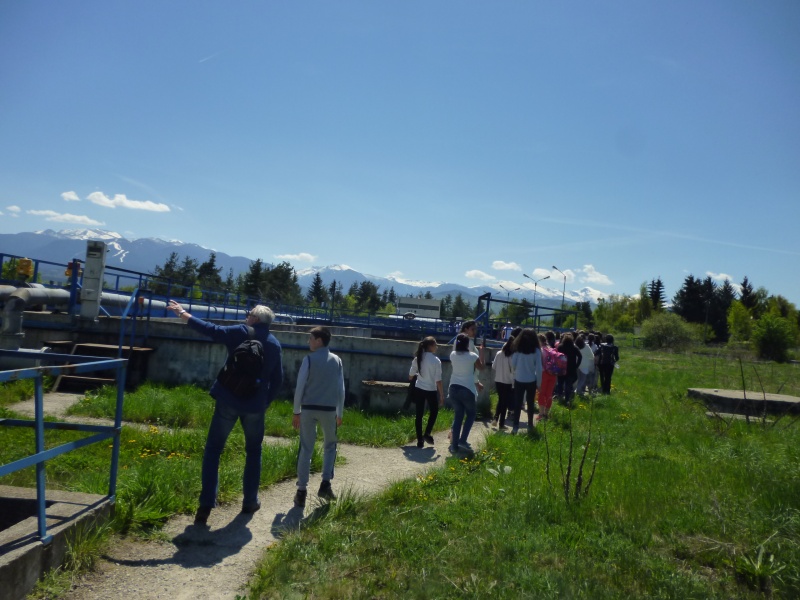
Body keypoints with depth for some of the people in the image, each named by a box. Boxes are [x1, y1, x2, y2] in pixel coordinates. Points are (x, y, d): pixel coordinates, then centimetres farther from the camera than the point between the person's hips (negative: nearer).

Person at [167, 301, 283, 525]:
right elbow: (278, 379, 9)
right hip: (255, 405, 3)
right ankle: (250, 501, 22)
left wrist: (184, 315, 2)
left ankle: (206, 505, 0)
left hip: (228, 401, -2)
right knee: (253, 452, 18)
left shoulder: (240, 333, -4)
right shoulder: (275, 344, 6)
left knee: (213, 450, 6)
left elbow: (211, 330, -6)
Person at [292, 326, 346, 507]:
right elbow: (341, 389, 6)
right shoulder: (337, 360, 5)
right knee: (330, 446, 20)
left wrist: (296, 411, 3)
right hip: (329, 410, 2)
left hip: (308, 409, -2)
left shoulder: (309, 359, -5)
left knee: (306, 449, 5)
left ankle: (302, 491, 4)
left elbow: (300, 387, -6)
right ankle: (325, 484, 10)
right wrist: (340, 413, 14)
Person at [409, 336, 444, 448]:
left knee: (419, 414, 10)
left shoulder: (417, 359, -1)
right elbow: (438, 380, -14)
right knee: (434, 412, 20)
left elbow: (410, 376, 5)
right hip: (431, 391, -4)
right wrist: (442, 395, -7)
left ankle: (420, 440, 12)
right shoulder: (436, 360, -14)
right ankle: (427, 434, 10)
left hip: (419, 389, 4)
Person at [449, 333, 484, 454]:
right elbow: (481, 367, 5)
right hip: (467, 389, -4)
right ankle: (463, 440, 4)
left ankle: (454, 445, 10)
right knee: (471, 414, 16)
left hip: (454, 388, 4)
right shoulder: (472, 356, -12)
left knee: (458, 416, 13)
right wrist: (481, 351, 12)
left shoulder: (453, 355, 0)